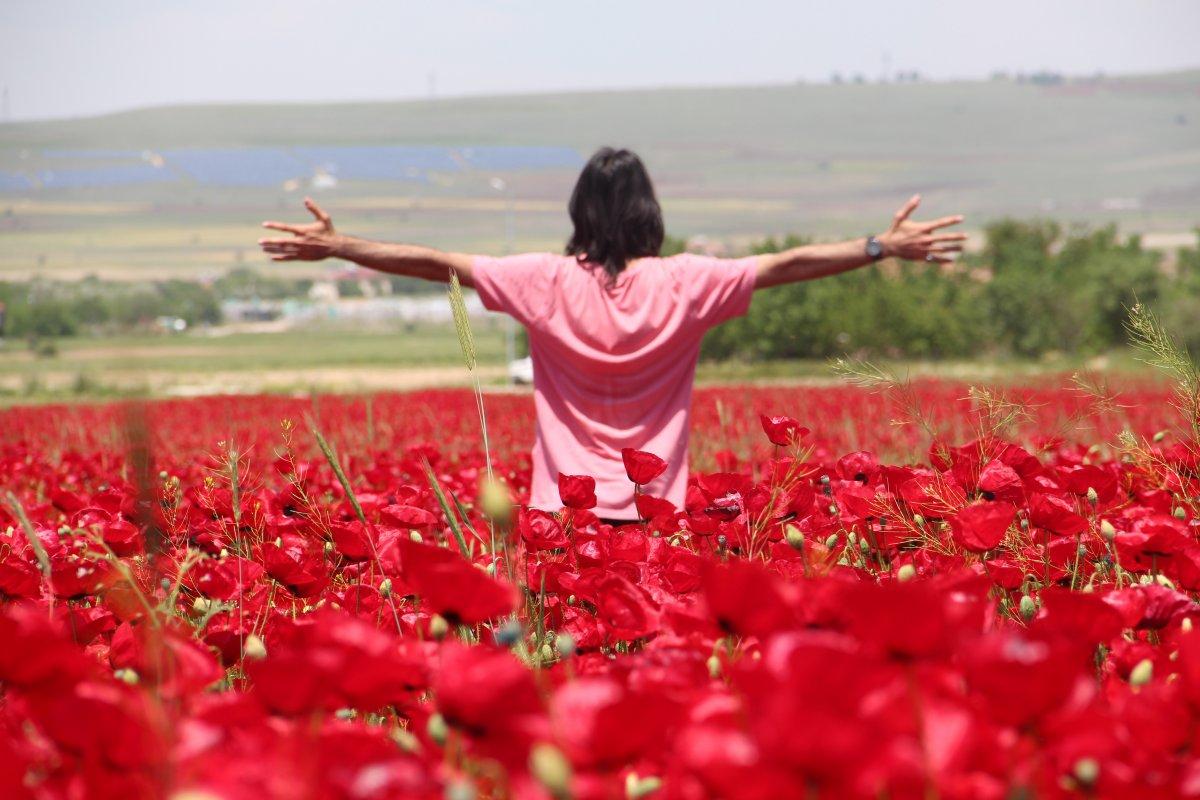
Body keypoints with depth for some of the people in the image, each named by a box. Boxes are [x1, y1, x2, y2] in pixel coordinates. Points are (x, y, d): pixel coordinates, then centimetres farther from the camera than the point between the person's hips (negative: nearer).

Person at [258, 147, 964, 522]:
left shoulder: (548, 283, -5)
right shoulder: (684, 285, -5)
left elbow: (443, 264, -2)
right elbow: (785, 265, -2)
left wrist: (336, 247, 5)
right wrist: (885, 247, 4)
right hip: (655, 508, 0)